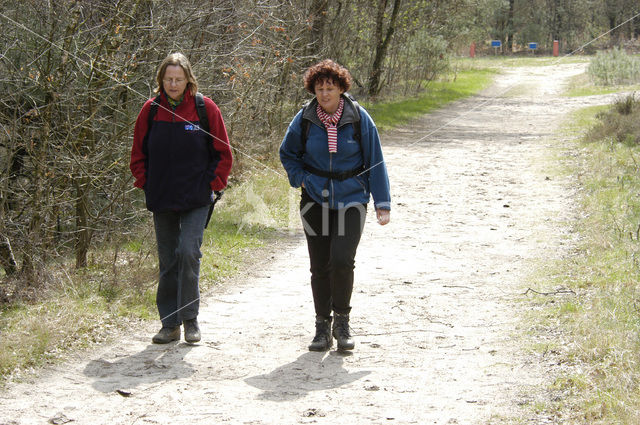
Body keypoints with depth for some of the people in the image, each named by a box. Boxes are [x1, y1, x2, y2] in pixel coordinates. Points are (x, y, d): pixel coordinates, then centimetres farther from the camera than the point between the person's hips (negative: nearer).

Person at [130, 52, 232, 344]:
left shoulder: (205, 108, -3)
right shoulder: (151, 110, 3)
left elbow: (222, 153, 3)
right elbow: (138, 153, 13)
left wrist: (212, 184, -4)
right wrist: (145, 183, 3)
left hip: (196, 199, -3)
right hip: (161, 200, 3)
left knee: (188, 251, -16)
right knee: (167, 261, 7)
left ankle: (190, 319, -2)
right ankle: (169, 324, 16)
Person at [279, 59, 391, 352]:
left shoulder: (358, 118, -6)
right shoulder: (305, 119, -2)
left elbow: (375, 161, 1)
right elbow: (287, 153, 15)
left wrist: (382, 204, -1)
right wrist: (300, 179, -1)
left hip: (351, 200, -2)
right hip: (315, 201, 2)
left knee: (341, 261, -17)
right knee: (319, 267, 5)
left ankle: (342, 320, 5)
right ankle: (322, 327, 19)